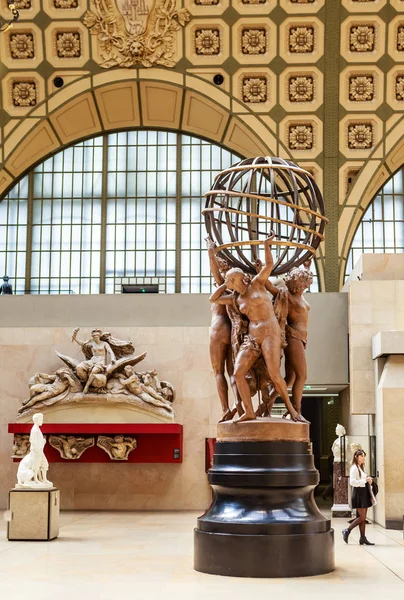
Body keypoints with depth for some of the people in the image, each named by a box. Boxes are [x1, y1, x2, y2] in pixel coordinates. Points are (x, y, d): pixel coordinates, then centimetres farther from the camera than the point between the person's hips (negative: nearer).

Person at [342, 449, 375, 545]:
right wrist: (365, 480, -22)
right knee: (362, 517, -9)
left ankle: (363, 538, 9)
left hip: (364, 492, 9)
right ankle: (347, 531, 3)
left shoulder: (361, 467, 17)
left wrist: (369, 480, 6)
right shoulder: (354, 468, -12)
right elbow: (352, 482, -21)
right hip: (358, 492, -9)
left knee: (363, 517, 7)